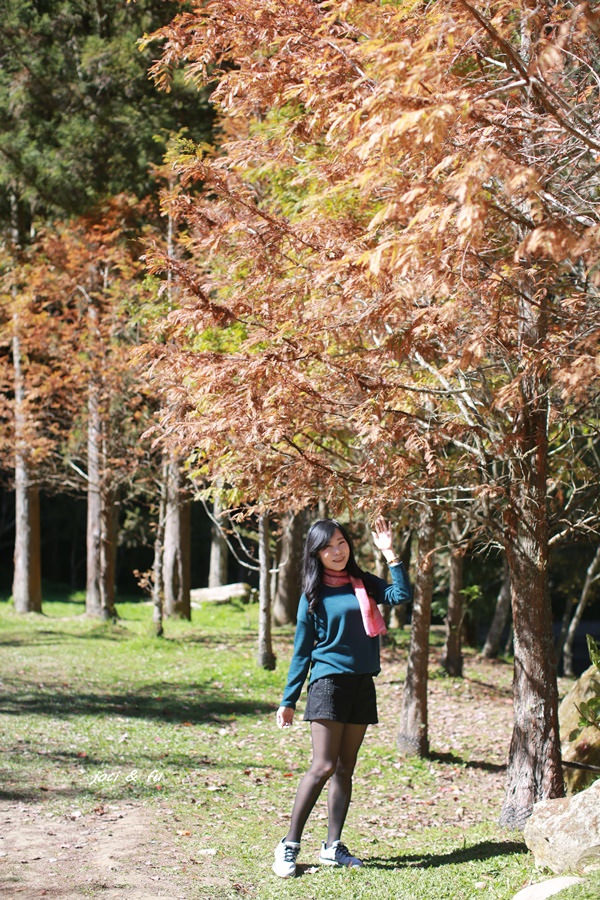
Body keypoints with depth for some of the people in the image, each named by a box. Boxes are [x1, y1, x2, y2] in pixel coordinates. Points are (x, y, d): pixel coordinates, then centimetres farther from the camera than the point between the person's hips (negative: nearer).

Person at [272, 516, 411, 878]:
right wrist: (289, 701, 1)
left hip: (362, 685, 4)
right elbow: (302, 650, 3)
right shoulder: (314, 594, 0)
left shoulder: (364, 584, 9)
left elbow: (401, 595, -9)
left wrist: (390, 553, -9)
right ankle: (289, 846, -7)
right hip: (328, 682, -4)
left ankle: (333, 846, 12)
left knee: (345, 769, 7)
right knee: (323, 766, -13)